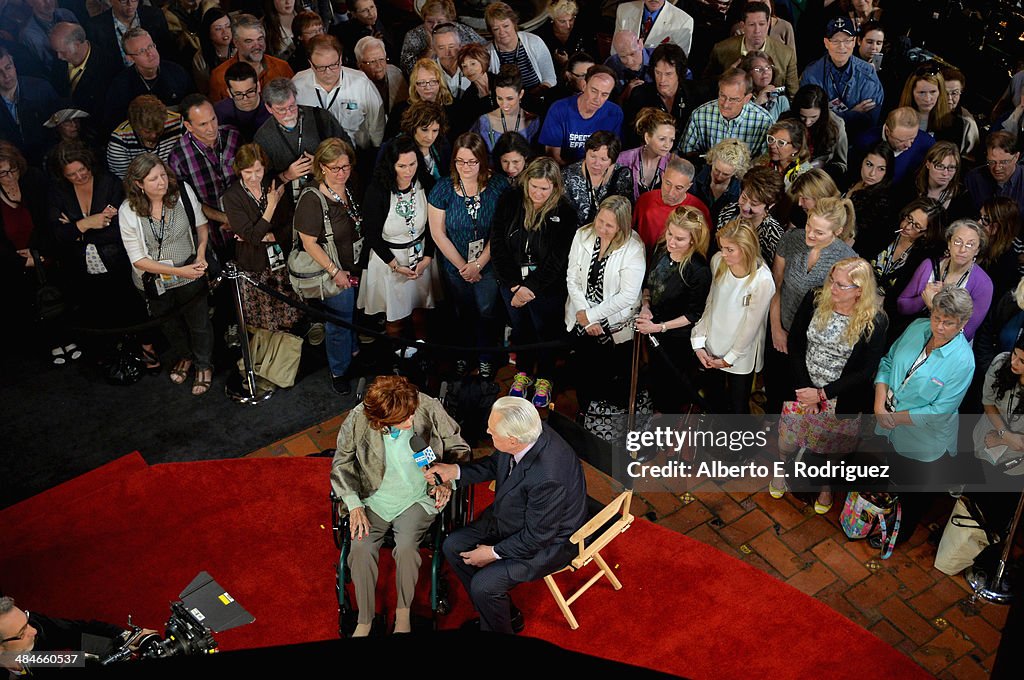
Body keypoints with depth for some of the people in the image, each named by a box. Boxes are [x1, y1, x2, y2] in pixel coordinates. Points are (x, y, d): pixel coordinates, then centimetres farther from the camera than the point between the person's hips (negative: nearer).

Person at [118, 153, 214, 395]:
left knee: (199, 323, 18)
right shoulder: (128, 211, -23)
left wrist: (201, 256, -16)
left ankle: (204, 366, 45)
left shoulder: (183, 191, -20)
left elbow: (201, 225, -1)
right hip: (156, 283, 0)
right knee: (170, 324, 26)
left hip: (191, 277, 0)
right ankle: (183, 357, 56)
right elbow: (138, 259, -19)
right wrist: (179, 271, -27)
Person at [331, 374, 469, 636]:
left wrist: (448, 480, -16)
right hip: (374, 498, 1)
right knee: (361, 549, -23)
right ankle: (364, 621, -2)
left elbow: (459, 448, 0)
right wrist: (354, 505, -9)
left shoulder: (429, 408, -16)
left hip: (417, 497, -1)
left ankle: (403, 612, 1)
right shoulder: (358, 420, -16)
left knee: (406, 548, -26)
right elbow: (341, 464, 1)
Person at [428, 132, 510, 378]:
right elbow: (438, 234, -9)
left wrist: (479, 264, -15)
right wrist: (462, 266, -9)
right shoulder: (443, 188, -13)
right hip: (455, 264, 1)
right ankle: (462, 354, 40)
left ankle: (485, 358, 32)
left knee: (487, 312, 9)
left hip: (489, 264, 0)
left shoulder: (498, 186, -14)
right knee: (463, 312, 18)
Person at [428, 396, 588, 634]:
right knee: (453, 547, 6)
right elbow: (494, 464, 5)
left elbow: (537, 537, -25)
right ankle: (506, 614, 22)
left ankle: (499, 630, 13)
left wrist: (495, 553, -13)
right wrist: (455, 471, -8)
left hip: (548, 540, -8)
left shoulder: (548, 478, -39)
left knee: (483, 585, -20)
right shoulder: (526, 431, -17)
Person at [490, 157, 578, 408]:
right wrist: (514, 285, -15)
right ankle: (523, 373, 43)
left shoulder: (565, 212, -16)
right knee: (520, 328, 21)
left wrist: (531, 288, -19)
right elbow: (497, 246, -10)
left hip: (548, 287, -3)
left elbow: (557, 258, -16)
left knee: (546, 331, 14)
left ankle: (544, 378, 36)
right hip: (512, 283, 3)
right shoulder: (509, 202, -10)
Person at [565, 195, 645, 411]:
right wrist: (584, 316, -10)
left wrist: (592, 315, -12)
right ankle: (584, 413, 18)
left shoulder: (633, 248, -12)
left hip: (615, 321, -3)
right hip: (582, 315, 3)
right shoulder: (583, 235, 1)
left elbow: (628, 296, -14)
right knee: (582, 369, -6)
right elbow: (572, 279, 1)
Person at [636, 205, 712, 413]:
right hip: (655, 331, 6)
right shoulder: (662, 249, -10)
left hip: (679, 338, -6)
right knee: (654, 378, 28)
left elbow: (694, 314, -20)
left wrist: (659, 327, -21)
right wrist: (645, 306, -10)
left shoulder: (699, 270, -29)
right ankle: (657, 411, 56)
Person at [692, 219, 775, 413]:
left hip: (740, 356, -5)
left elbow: (751, 326, -17)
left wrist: (728, 359, -9)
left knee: (738, 406, 10)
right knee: (713, 397, 22)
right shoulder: (718, 261, -11)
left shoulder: (762, 281, -26)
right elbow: (709, 303, -2)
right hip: (711, 348, 5)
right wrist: (698, 342, -5)